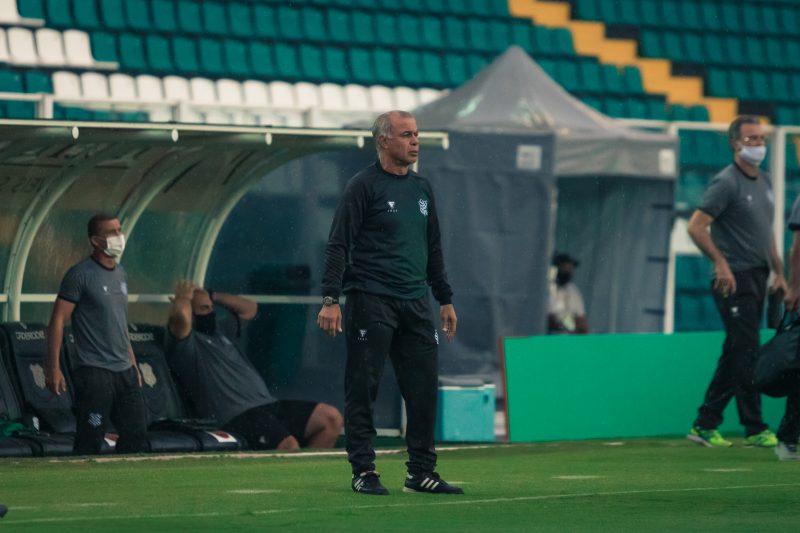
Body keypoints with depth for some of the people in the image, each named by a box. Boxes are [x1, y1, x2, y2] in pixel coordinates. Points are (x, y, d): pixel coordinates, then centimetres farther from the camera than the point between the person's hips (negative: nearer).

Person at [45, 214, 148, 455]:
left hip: (124, 372, 7)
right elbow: (58, 320, -11)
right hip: (93, 372, -7)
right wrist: (53, 368, -16)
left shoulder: (121, 274, 15)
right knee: (89, 443, -5)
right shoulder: (80, 275, -9)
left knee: (136, 435, 5)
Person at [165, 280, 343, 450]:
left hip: (268, 405, 10)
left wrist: (212, 295, 30)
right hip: (236, 417, -10)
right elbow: (180, 316, -22)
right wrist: (184, 296, 1)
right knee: (289, 446, -34)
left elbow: (248, 308, 41)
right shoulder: (187, 343, 0)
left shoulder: (219, 332, 29)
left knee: (331, 417, -3)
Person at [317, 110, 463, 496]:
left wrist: (445, 299, 22)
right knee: (363, 388, -3)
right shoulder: (363, 186, -6)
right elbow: (338, 244, -10)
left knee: (424, 388, 4)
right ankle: (363, 472, 2)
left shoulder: (421, 188, 15)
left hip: (415, 304, 6)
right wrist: (330, 298, -17)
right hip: (370, 301, -6)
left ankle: (422, 472, 10)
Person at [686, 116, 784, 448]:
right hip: (734, 280, -9)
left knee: (735, 355, 9)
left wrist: (779, 273, 19)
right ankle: (755, 429, -4)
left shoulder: (764, 182, 16)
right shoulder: (726, 182, -11)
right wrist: (721, 264, -19)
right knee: (746, 352, -8)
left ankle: (705, 425, 14)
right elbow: (696, 227, -16)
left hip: (758, 278, 9)